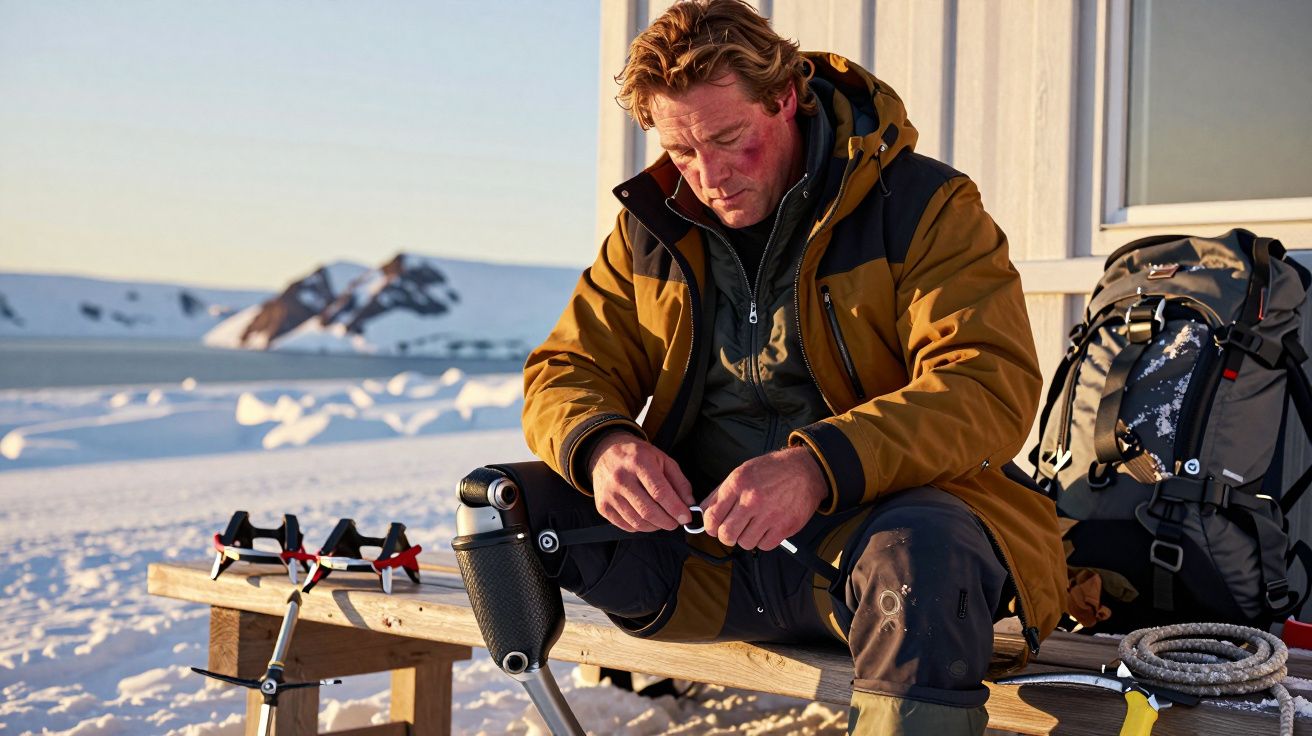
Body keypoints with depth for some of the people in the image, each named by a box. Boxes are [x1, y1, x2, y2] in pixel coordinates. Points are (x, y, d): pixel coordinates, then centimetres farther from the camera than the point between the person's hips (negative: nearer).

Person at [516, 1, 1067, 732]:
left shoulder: (922, 205, -4)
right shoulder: (651, 229, 12)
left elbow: (991, 385, -16)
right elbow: (569, 370, 9)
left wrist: (820, 465, -32)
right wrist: (600, 445, -18)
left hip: (877, 520, -3)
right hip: (708, 549, 4)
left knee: (919, 553, -39)